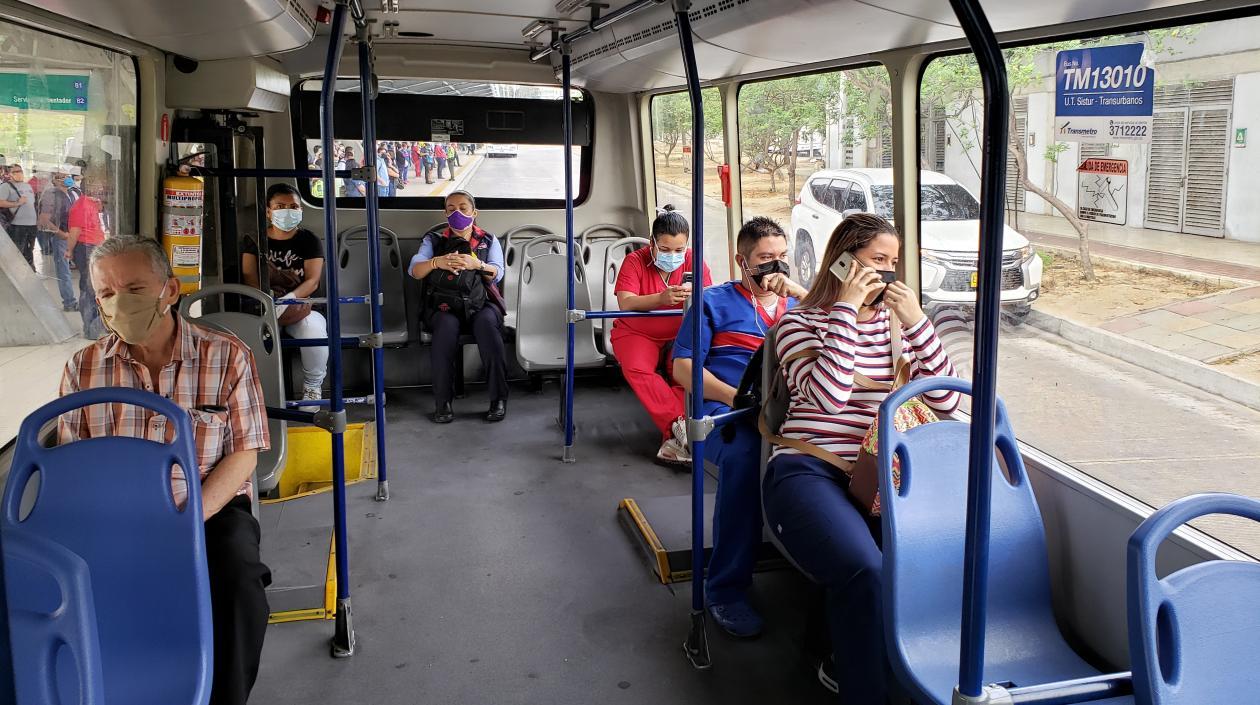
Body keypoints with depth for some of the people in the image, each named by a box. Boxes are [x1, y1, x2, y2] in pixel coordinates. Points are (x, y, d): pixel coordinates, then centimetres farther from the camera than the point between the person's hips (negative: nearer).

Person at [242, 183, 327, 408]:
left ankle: (312, 387, -11)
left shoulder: (308, 240, 4)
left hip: (300, 307, -1)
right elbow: (249, 276, 0)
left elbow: (312, 280, -7)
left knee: (313, 326, -35)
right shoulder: (256, 241, 10)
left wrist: (287, 301, -25)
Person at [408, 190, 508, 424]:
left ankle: (498, 399, -33)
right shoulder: (434, 240, 19)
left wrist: (477, 264, -19)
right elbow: (415, 270, 4)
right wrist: (436, 262, -17)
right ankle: (442, 402, -31)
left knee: (487, 323, -36)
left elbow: (497, 273, 3)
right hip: (445, 305, 0)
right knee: (447, 326, -36)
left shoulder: (489, 241, 19)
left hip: (481, 303, 0)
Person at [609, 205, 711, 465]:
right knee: (637, 369, -33)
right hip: (637, 333, -1)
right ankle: (680, 426, -34)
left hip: (681, 334, 2)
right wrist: (662, 299, -41)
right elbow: (625, 303, -24)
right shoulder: (635, 261, -9)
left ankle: (673, 439, -29)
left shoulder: (693, 261, -3)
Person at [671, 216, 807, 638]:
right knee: (745, 454, -39)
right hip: (726, 412, -3)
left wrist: (801, 293, 0)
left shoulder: (798, 303, 28)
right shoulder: (716, 301, 18)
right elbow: (683, 367, 7)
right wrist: (736, 397, -8)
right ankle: (726, 590, -27)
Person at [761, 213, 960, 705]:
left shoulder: (896, 322, 19)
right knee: (865, 570, -34)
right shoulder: (801, 323, 6)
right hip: (808, 472, -5)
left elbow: (944, 401, 7)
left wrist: (915, 321, -1)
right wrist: (846, 310, -10)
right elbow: (827, 397, -13)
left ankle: (845, 659, 0)